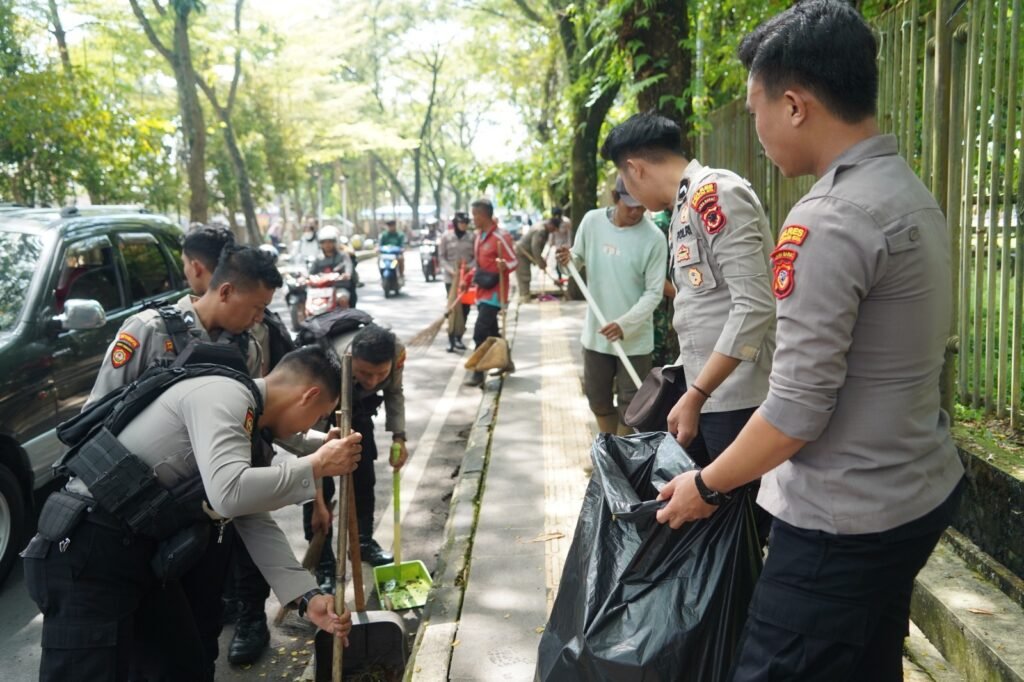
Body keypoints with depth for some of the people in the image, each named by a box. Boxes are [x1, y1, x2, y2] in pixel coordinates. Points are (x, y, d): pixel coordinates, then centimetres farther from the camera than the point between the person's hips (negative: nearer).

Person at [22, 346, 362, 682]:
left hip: (138, 551, 10)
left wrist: (307, 597, 3)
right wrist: (316, 466, -19)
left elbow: (255, 522, 11)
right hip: (86, 548, -10)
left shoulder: (244, 419, 13)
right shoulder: (226, 395, -18)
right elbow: (229, 494, -33)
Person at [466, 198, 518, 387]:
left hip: (494, 292, -9)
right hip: (482, 291, 9)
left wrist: (504, 266, -37)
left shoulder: (500, 237, -16)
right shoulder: (479, 235, 11)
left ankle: (478, 373, -9)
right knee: (491, 332, 16)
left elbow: (514, 261, -16)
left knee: (480, 333, -13)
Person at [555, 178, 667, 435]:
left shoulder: (654, 238, -15)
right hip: (595, 333, 4)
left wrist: (624, 324, -24)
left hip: (634, 338, -4)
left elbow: (654, 292, -14)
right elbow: (579, 258, 11)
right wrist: (568, 258, -13)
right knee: (598, 400, 18)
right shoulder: (592, 221, -5)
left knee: (630, 406, 5)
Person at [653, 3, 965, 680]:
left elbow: (796, 411, -22)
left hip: (847, 521, -9)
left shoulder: (828, 223, -23)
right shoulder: (911, 193, 7)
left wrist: (706, 486, -7)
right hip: (923, 491, 9)